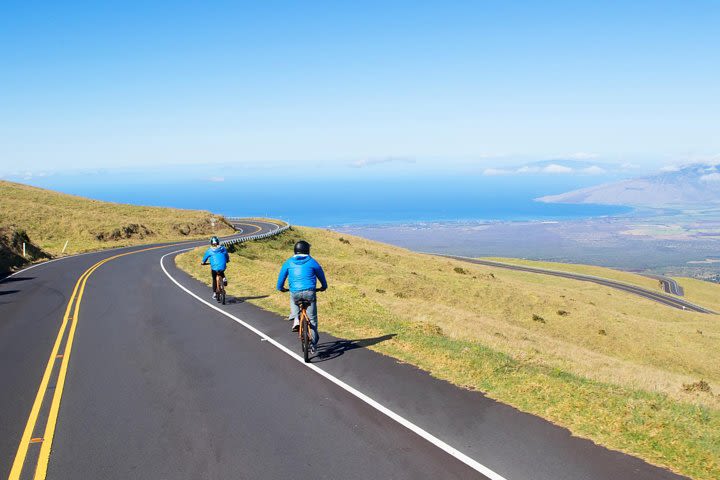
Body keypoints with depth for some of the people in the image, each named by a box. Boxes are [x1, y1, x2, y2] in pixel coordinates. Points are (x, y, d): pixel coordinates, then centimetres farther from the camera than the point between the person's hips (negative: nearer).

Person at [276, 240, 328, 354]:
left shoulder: (288, 262, 10)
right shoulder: (312, 262, 9)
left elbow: (281, 279, 13)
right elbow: (321, 275, 23)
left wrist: (281, 288, 32)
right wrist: (323, 287, 40)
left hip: (295, 293, 1)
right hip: (310, 293, -1)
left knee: (293, 300, 36)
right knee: (312, 318, 10)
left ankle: (296, 319, 13)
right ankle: (314, 344, 10)